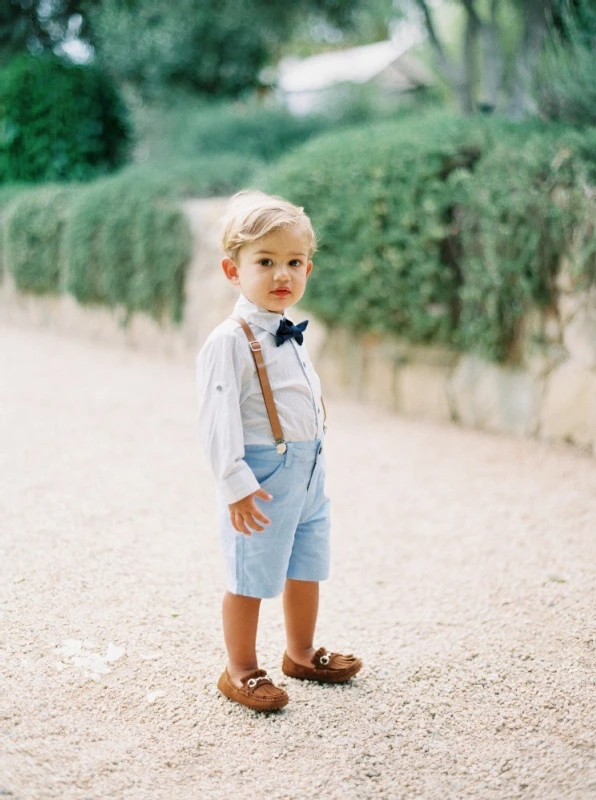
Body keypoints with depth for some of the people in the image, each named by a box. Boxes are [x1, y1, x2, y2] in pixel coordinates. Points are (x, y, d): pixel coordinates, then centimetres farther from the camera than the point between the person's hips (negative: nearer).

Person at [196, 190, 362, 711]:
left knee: (306, 569, 19)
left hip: (309, 470, 8)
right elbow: (218, 419, -20)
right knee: (250, 578, 3)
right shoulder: (230, 342, -17)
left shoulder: (291, 334, 10)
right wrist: (234, 483, -24)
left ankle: (302, 653, 38)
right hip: (263, 475, -8)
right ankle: (241, 672, 19)